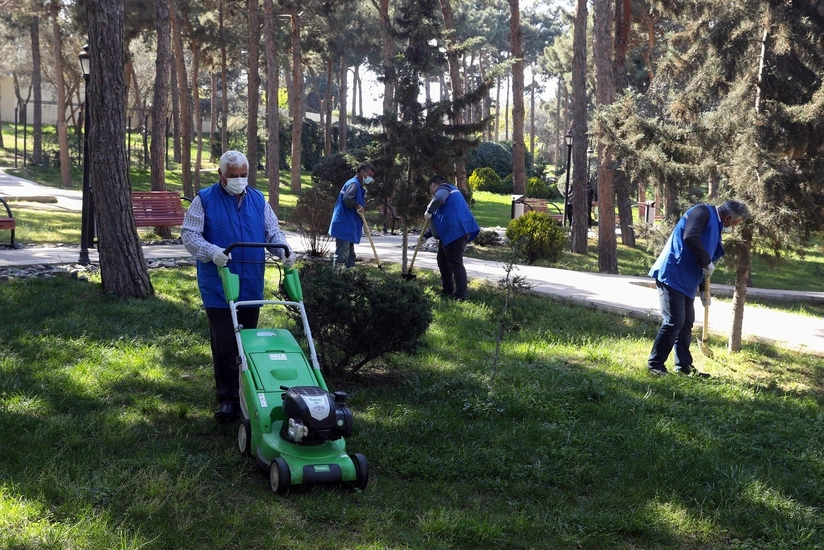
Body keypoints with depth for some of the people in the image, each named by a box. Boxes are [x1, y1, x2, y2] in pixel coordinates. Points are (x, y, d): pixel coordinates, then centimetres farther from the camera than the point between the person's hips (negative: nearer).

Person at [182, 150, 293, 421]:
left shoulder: (258, 199, 10)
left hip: (252, 286, 4)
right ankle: (227, 398, 3)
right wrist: (212, 251, -24)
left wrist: (284, 250, -7)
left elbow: (273, 231, 13)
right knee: (224, 345, -4)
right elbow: (189, 234, -6)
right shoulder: (205, 200, -2)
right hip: (218, 286, -4)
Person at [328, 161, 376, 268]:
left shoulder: (359, 186, 19)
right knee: (341, 256, -10)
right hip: (344, 226, -11)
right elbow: (347, 199, -31)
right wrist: (358, 206, -18)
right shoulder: (354, 184, -14)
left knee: (350, 256, 15)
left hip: (349, 226, 11)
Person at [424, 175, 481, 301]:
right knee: (443, 261, 18)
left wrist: (429, 211, -13)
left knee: (456, 264, -13)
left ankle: (461, 295, -16)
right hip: (451, 232, 11)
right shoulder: (448, 190, 30)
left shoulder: (443, 188, -3)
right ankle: (448, 291, 22)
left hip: (455, 232, -11)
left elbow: (438, 199, -29)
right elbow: (442, 216, 35)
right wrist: (428, 232, 32)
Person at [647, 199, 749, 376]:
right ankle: (655, 364, -4)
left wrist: (704, 290, 24)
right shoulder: (703, 212, -9)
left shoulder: (716, 226, 19)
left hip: (686, 281, 10)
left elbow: (704, 260, 25)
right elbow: (690, 237, -27)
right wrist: (707, 262, -17)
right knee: (674, 321, -11)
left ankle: (684, 365, 21)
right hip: (672, 275, -10)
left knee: (686, 322, 12)